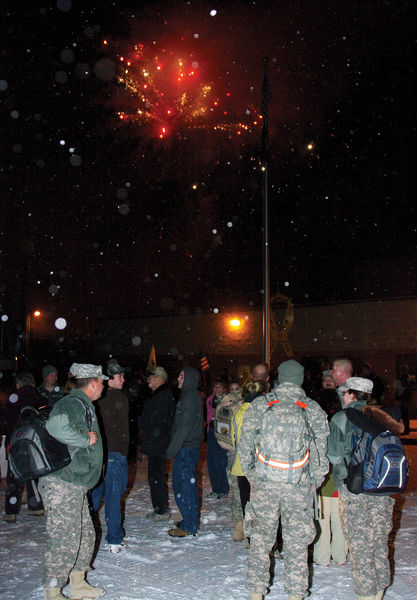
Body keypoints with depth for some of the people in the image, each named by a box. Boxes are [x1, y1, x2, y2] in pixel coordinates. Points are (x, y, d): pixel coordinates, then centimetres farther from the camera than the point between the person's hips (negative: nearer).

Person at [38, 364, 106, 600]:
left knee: (86, 535, 16)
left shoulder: (84, 405, 19)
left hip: (76, 484, 10)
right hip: (61, 484, -10)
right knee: (64, 540, -5)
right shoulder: (72, 404, -15)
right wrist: (86, 439, -23)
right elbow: (56, 427, -34)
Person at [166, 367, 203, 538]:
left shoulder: (190, 397, -17)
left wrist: (172, 449, -18)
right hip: (191, 448, 10)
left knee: (182, 486, -4)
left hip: (185, 449, -10)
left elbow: (184, 427, -21)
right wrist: (174, 448, 18)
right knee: (189, 484, 16)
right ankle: (192, 521, 26)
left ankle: (189, 526, 1)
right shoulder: (193, 396, 14)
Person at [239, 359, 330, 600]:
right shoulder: (314, 410, -1)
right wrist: (314, 481, 15)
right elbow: (321, 450, 2)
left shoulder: (259, 405, 0)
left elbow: (245, 444, 3)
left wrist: (251, 475, 15)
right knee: (297, 542, 12)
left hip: (264, 483, 1)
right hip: (299, 487, 0)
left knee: (261, 538, 13)